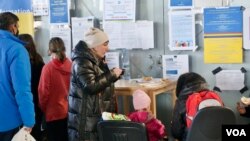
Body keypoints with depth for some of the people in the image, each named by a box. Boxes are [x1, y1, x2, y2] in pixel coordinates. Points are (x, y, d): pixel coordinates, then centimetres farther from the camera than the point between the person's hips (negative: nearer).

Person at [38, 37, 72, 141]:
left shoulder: (48, 68, -14)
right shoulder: (71, 66, -5)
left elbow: (43, 92, -10)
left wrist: (43, 109, 7)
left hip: (54, 113, -4)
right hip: (71, 112, 4)